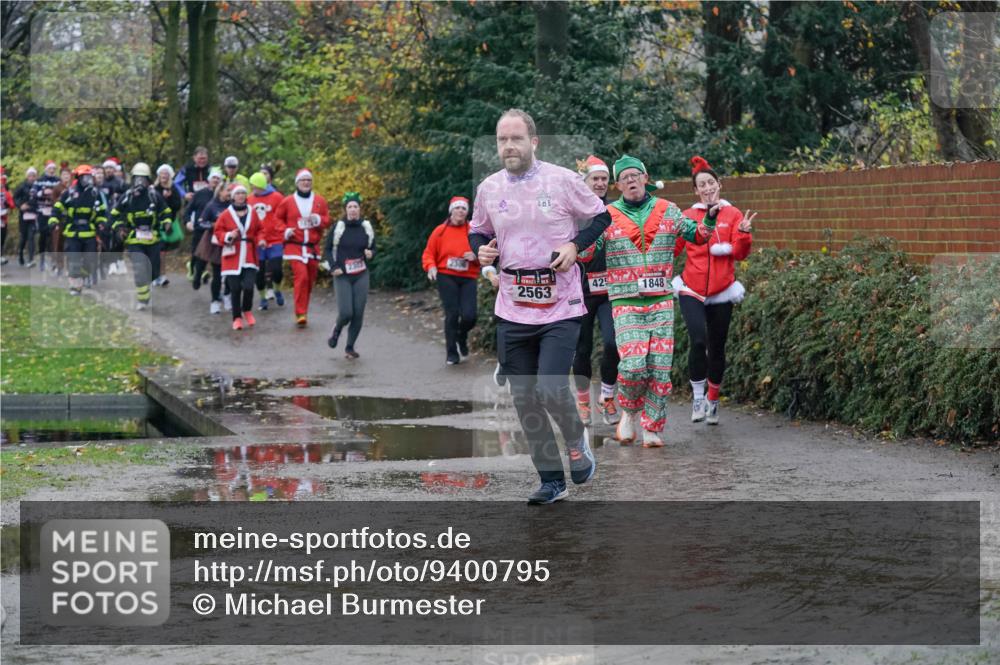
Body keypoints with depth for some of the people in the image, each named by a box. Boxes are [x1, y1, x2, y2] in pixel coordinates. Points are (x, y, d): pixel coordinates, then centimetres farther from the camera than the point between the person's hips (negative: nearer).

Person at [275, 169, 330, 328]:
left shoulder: (320, 201, 7)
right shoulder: (288, 201, 2)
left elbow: (327, 221, 10)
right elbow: (278, 218, 11)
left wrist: (318, 219, -11)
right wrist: (285, 231, -6)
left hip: (312, 247, 3)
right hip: (295, 246, -3)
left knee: (310, 281, 8)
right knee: (301, 277, -18)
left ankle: (303, 312, 23)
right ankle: (301, 314, -15)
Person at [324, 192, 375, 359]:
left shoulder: (367, 228, 2)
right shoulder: (338, 227, -5)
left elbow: (373, 247, 14)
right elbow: (327, 249, 3)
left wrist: (370, 253, -9)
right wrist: (333, 267, -9)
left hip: (361, 276, 2)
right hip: (342, 276, -2)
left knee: (358, 314, -2)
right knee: (345, 313, -13)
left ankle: (350, 347, 13)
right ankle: (336, 330, 22)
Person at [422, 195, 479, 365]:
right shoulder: (440, 231, 1)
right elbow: (429, 254, 6)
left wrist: (476, 256, -13)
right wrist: (431, 267, -13)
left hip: (468, 278, 1)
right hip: (446, 277, -1)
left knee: (469, 316, -9)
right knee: (452, 314, -7)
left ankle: (462, 336, 26)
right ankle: (451, 353, 9)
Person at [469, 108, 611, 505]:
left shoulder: (562, 180, -6)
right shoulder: (489, 189, 5)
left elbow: (600, 216, 5)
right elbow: (477, 231, 20)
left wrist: (575, 245, -11)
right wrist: (481, 250, -2)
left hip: (560, 307, -4)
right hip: (512, 312, 4)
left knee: (551, 390, -17)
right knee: (525, 401, 4)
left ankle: (577, 440, 15)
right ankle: (552, 480, 16)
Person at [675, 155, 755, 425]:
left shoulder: (732, 214, 4)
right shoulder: (688, 216, 6)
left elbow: (740, 253, -2)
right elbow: (672, 248, 4)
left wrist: (744, 233, -19)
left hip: (721, 291, 1)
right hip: (692, 290, -1)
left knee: (717, 348, 7)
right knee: (698, 340, -20)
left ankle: (713, 400, 26)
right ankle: (698, 397, -8)